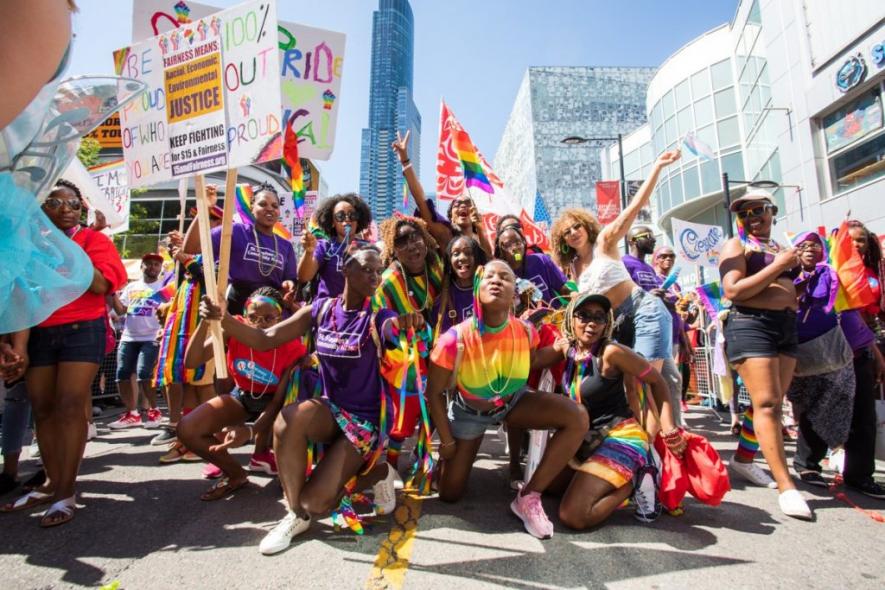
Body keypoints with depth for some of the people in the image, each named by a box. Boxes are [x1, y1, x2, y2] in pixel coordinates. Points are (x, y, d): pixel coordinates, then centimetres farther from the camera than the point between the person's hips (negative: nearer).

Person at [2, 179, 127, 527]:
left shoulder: (92, 240, 1)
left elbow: (100, 285, -13)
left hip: (82, 330, -4)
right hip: (39, 333, 5)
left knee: (70, 407, -9)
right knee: (42, 409, 7)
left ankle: (66, 492, -5)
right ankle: (51, 482, 19)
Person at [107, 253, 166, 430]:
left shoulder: (163, 287, 4)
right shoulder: (131, 286, 16)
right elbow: (120, 310, 12)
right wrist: (113, 293, -1)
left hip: (151, 338, -5)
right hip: (128, 338, 5)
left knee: (144, 374, -15)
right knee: (122, 375, 3)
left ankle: (154, 411, 2)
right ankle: (132, 414, 16)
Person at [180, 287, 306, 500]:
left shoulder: (292, 348, -28)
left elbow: (278, 401, -24)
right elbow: (191, 362, -28)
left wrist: (251, 431, -40)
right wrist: (206, 321, -41)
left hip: (271, 402, -2)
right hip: (241, 396, 2)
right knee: (186, 429, -17)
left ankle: (262, 454, 10)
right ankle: (235, 474, 4)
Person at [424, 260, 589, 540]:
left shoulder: (526, 331, -23)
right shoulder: (455, 339, -31)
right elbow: (434, 393, -16)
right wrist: (447, 441, -9)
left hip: (513, 401, 2)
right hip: (469, 410, -2)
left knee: (577, 418, -22)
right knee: (450, 494, 2)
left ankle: (529, 497, -9)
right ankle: (464, 451, 37)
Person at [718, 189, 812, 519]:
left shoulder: (780, 248, 21)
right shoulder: (736, 246, 0)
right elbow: (732, 291, -15)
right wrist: (778, 265, -12)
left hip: (787, 327, 8)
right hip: (751, 324, -8)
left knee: (772, 403, 10)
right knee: (766, 404, -12)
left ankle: (744, 459, 25)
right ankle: (786, 486, -11)